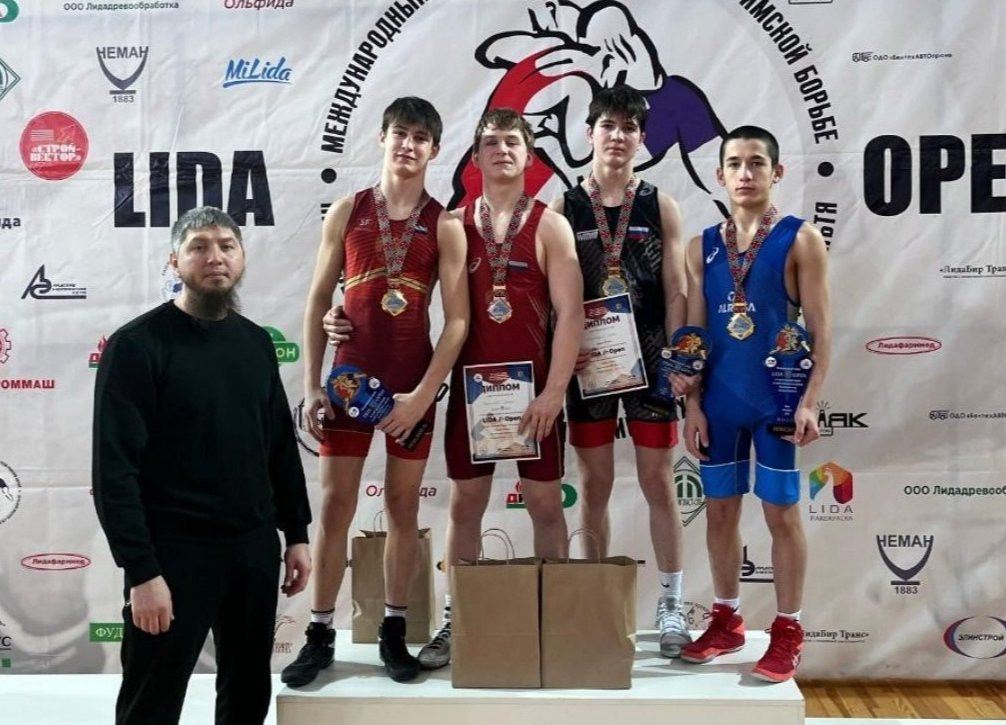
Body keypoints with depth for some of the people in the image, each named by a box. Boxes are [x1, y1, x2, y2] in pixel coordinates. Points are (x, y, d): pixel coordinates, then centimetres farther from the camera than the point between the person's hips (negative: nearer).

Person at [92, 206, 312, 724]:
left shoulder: (255, 342, 8)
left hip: (255, 546, 6)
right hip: (175, 550, -5)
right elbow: (115, 468, -15)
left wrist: (297, 534, 11)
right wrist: (141, 571, -19)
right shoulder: (137, 345, -10)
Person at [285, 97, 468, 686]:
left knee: (403, 506, 7)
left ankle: (395, 631, 18)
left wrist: (423, 394, -13)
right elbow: (318, 302, 5)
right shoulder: (348, 211, 4)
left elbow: (457, 320, -5)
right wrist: (312, 387, -1)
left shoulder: (444, 224, -1)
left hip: (413, 384, -1)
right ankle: (321, 634, 13)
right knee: (336, 505, 3)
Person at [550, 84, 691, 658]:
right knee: (595, 485, 6)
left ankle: (671, 606, 10)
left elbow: (676, 292, 1)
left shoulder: (661, 207, 4)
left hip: (649, 358, 0)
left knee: (658, 481, 3)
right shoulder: (564, 208, 4)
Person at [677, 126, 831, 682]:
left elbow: (820, 329, -6)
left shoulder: (800, 239, -3)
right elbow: (694, 331, 8)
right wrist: (692, 404, 2)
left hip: (777, 399, -4)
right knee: (720, 508, 11)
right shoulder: (702, 246, 7)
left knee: (781, 512, 3)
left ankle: (787, 632, 14)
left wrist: (809, 401, -15)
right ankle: (726, 620, 25)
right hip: (719, 400, 4)